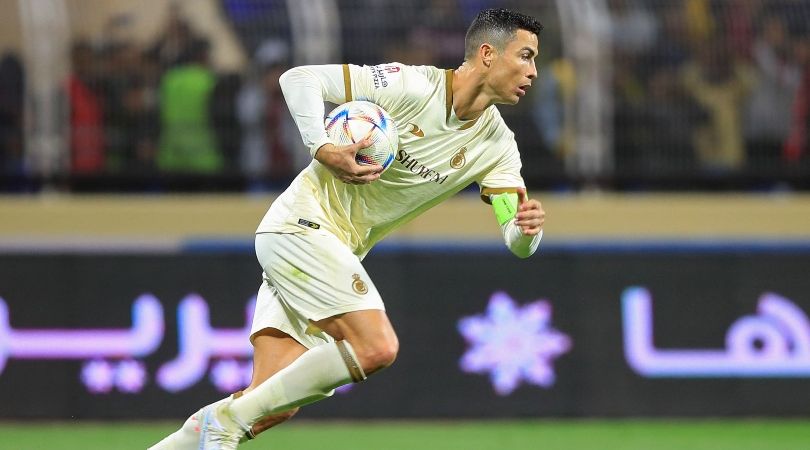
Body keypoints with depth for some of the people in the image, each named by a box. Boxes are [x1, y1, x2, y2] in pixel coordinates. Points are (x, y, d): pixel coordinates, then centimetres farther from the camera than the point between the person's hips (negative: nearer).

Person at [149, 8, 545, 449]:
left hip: (338, 253, 7)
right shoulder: (413, 87, -15)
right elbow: (300, 78, -13)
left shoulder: (497, 145, 4)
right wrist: (323, 151, -25)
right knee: (376, 346, -22)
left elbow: (516, 243, -2)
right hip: (303, 223, -7)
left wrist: (526, 227, -24)